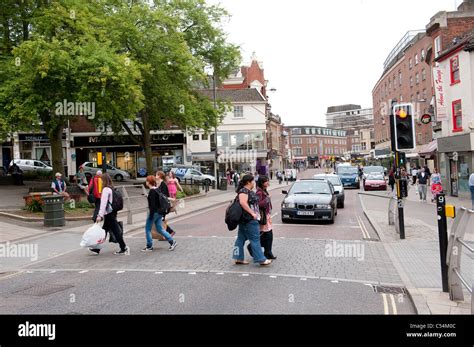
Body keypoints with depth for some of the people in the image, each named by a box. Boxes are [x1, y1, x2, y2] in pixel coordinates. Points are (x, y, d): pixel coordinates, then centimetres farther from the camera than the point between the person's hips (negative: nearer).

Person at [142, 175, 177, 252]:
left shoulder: (152, 191, -17)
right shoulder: (157, 189, 12)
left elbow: (152, 204, -22)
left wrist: (151, 215, -20)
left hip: (154, 212, -9)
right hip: (159, 212, 9)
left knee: (147, 228, 5)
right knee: (160, 229, 12)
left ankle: (149, 246, 10)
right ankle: (172, 241, 7)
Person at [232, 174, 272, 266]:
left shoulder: (249, 191, 16)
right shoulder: (244, 191, -15)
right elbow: (243, 203, -27)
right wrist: (252, 213, -25)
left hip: (244, 219, 10)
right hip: (249, 219, -10)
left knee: (241, 238, 11)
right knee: (255, 239, -5)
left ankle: (238, 258, 16)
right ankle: (261, 259, -1)